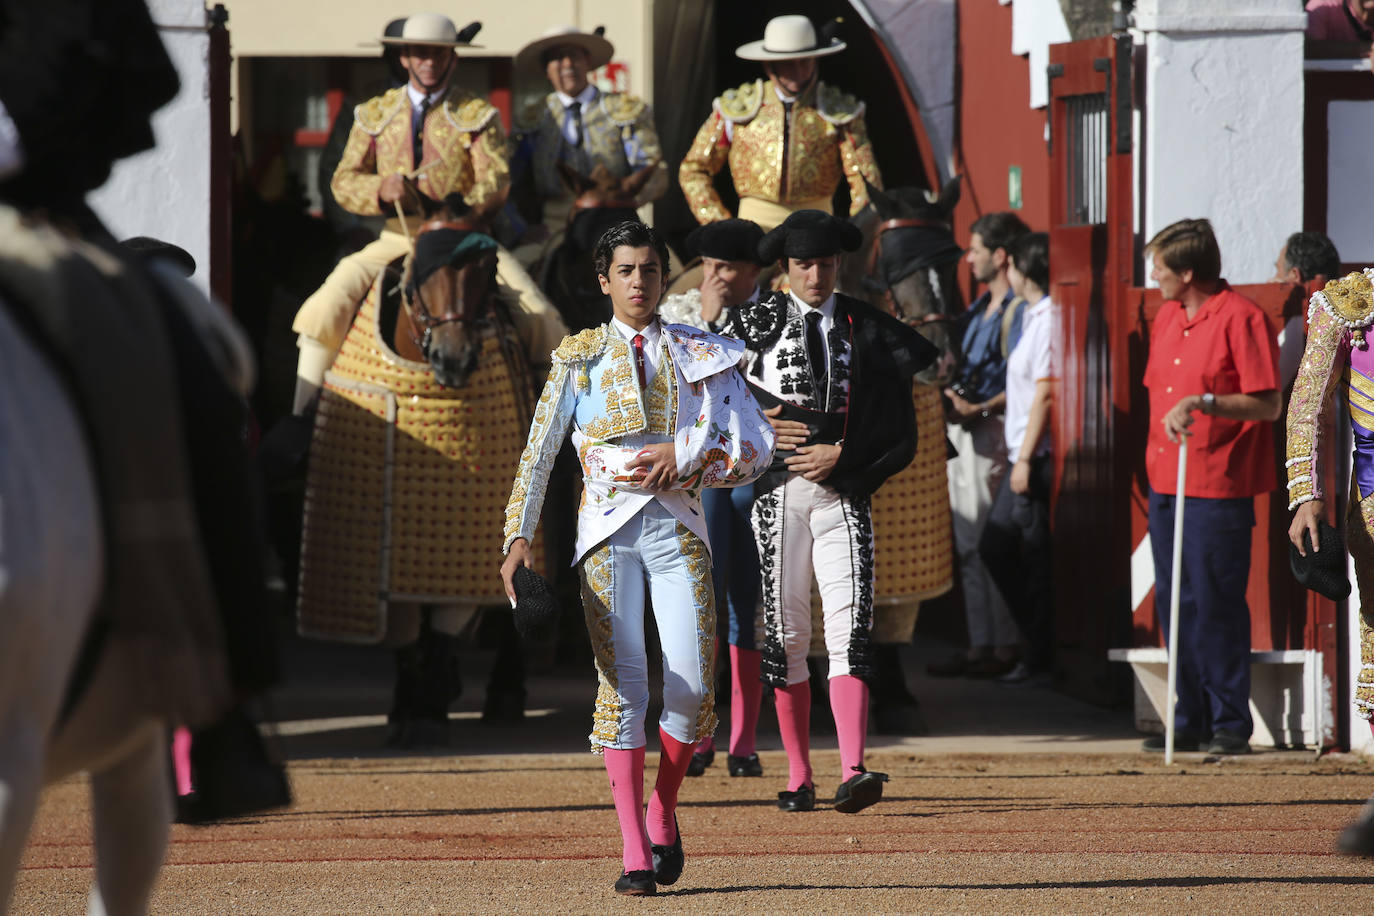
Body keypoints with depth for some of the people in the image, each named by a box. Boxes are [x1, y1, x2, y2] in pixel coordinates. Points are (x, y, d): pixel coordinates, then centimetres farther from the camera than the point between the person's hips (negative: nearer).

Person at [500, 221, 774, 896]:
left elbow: (755, 448, 5)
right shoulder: (578, 357, 12)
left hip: (678, 527, 0)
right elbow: (538, 455, 7)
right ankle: (635, 853, -9)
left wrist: (682, 456, -9)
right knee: (622, 684, -9)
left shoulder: (702, 355, 12)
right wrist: (518, 538, -4)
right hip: (607, 528, 0)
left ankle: (663, 811, 16)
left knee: (691, 687, -11)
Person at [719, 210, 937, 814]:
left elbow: (902, 435, 4)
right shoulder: (756, 324, 8)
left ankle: (853, 774, -25)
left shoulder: (870, 331, 8)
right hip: (779, 495, 1)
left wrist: (842, 456, -10)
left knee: (849, 628, -14)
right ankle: (799, 778, 13)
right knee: (786, 634, 4)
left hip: (845, 494, -1)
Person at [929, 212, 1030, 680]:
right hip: (963, 432, 10)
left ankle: (1006, 646, -6)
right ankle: (979, 645, 15)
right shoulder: (981, 309, 18)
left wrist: (981, 408, -25)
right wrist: (951, 396, 10)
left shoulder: (1019, 309, -13)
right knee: (967, 545, 11)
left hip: (993, 432, -10)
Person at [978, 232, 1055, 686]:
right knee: (994, 546, 12)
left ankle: (1041, 658, 2)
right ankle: (1036, 647, 18)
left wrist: (1026, 458, -18)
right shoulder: (1032, 316, 16)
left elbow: (1044, 392, -17)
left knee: (1037, 558, -4)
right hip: (1023, 453, 10)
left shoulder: (1049, 319, -13)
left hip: (1039, 455, -10)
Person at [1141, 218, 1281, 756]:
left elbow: (1268, 405, -15)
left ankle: (1230, 725, 0)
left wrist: (1204, 403, -23)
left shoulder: (1241, 318, -11)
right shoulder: (1167, 317, 14)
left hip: (1218, 489, -8)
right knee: (1173, 603, 8)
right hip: (1165, 484, 8)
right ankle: (1190, 720, 14)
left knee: (1215, 605, -7)